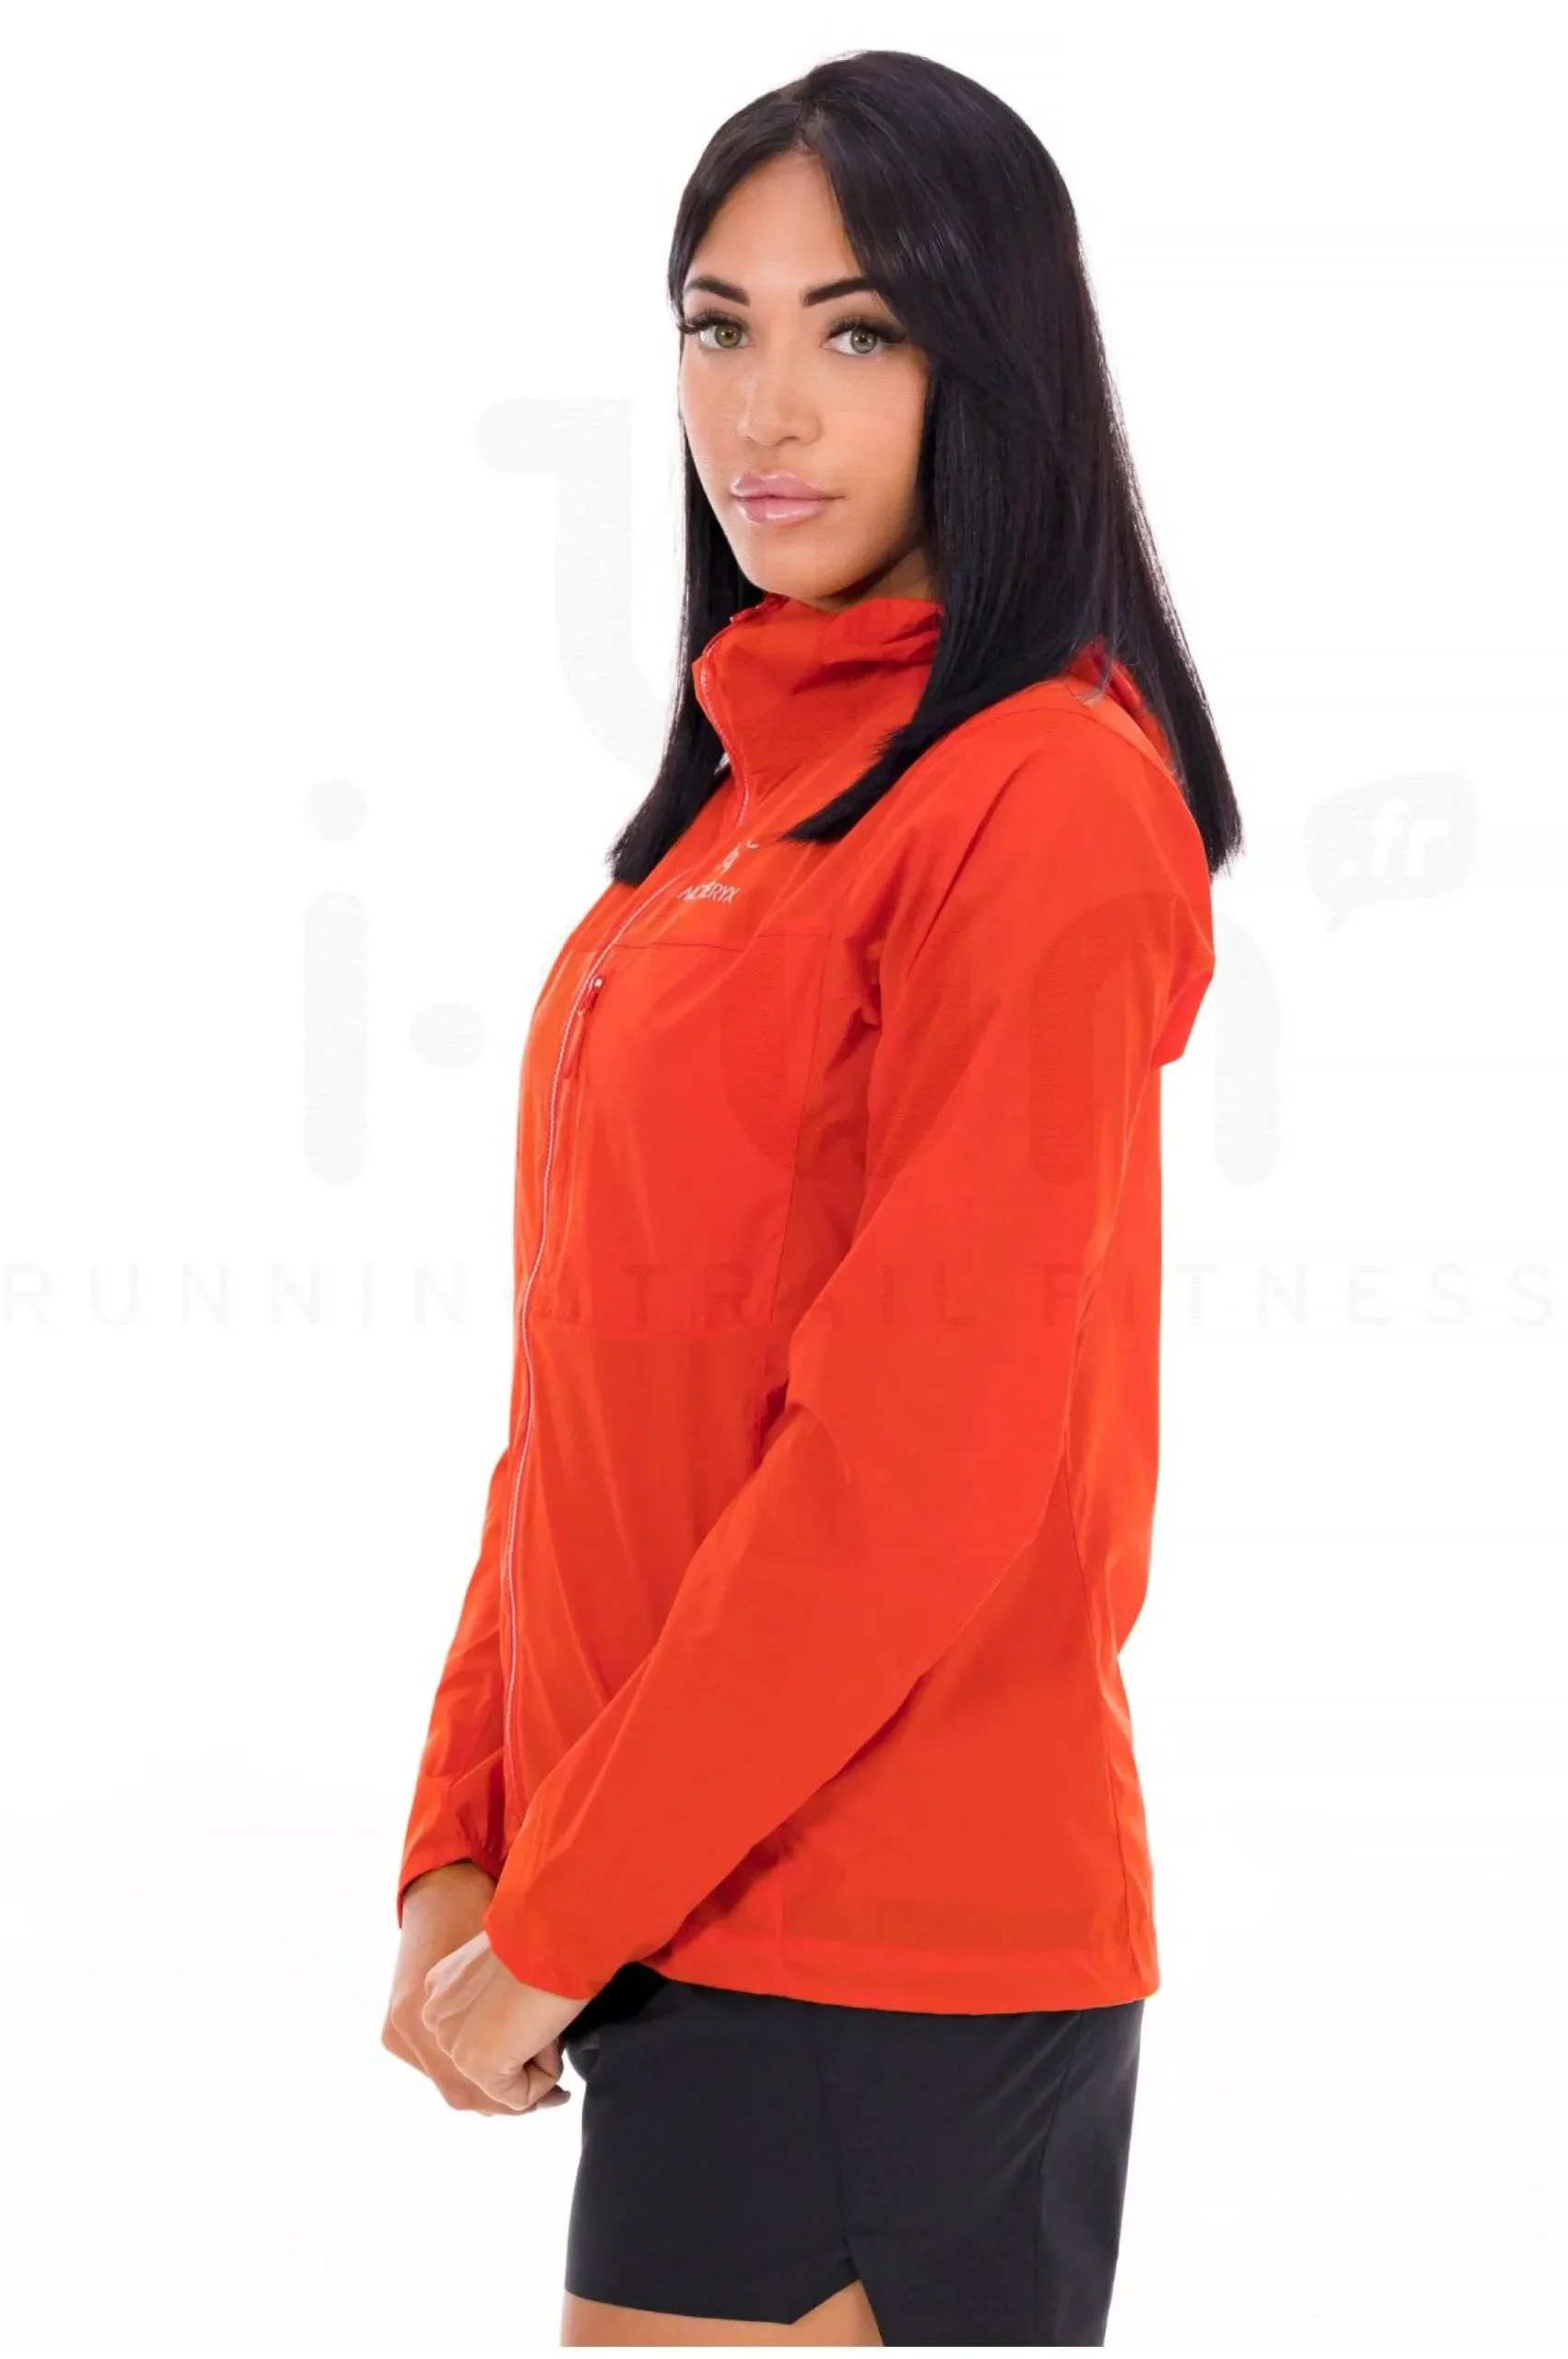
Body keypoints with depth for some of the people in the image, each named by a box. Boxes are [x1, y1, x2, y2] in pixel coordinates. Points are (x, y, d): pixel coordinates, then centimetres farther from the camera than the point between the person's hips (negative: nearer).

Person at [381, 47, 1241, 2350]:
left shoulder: (1041, 796, -13)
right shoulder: (757, 776, 14)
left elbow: (917, 1458, -18)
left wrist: (560, 1916, -14)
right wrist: (466, 1844, 7)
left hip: (869, 1959, -8)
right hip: (700, 1913, 8)